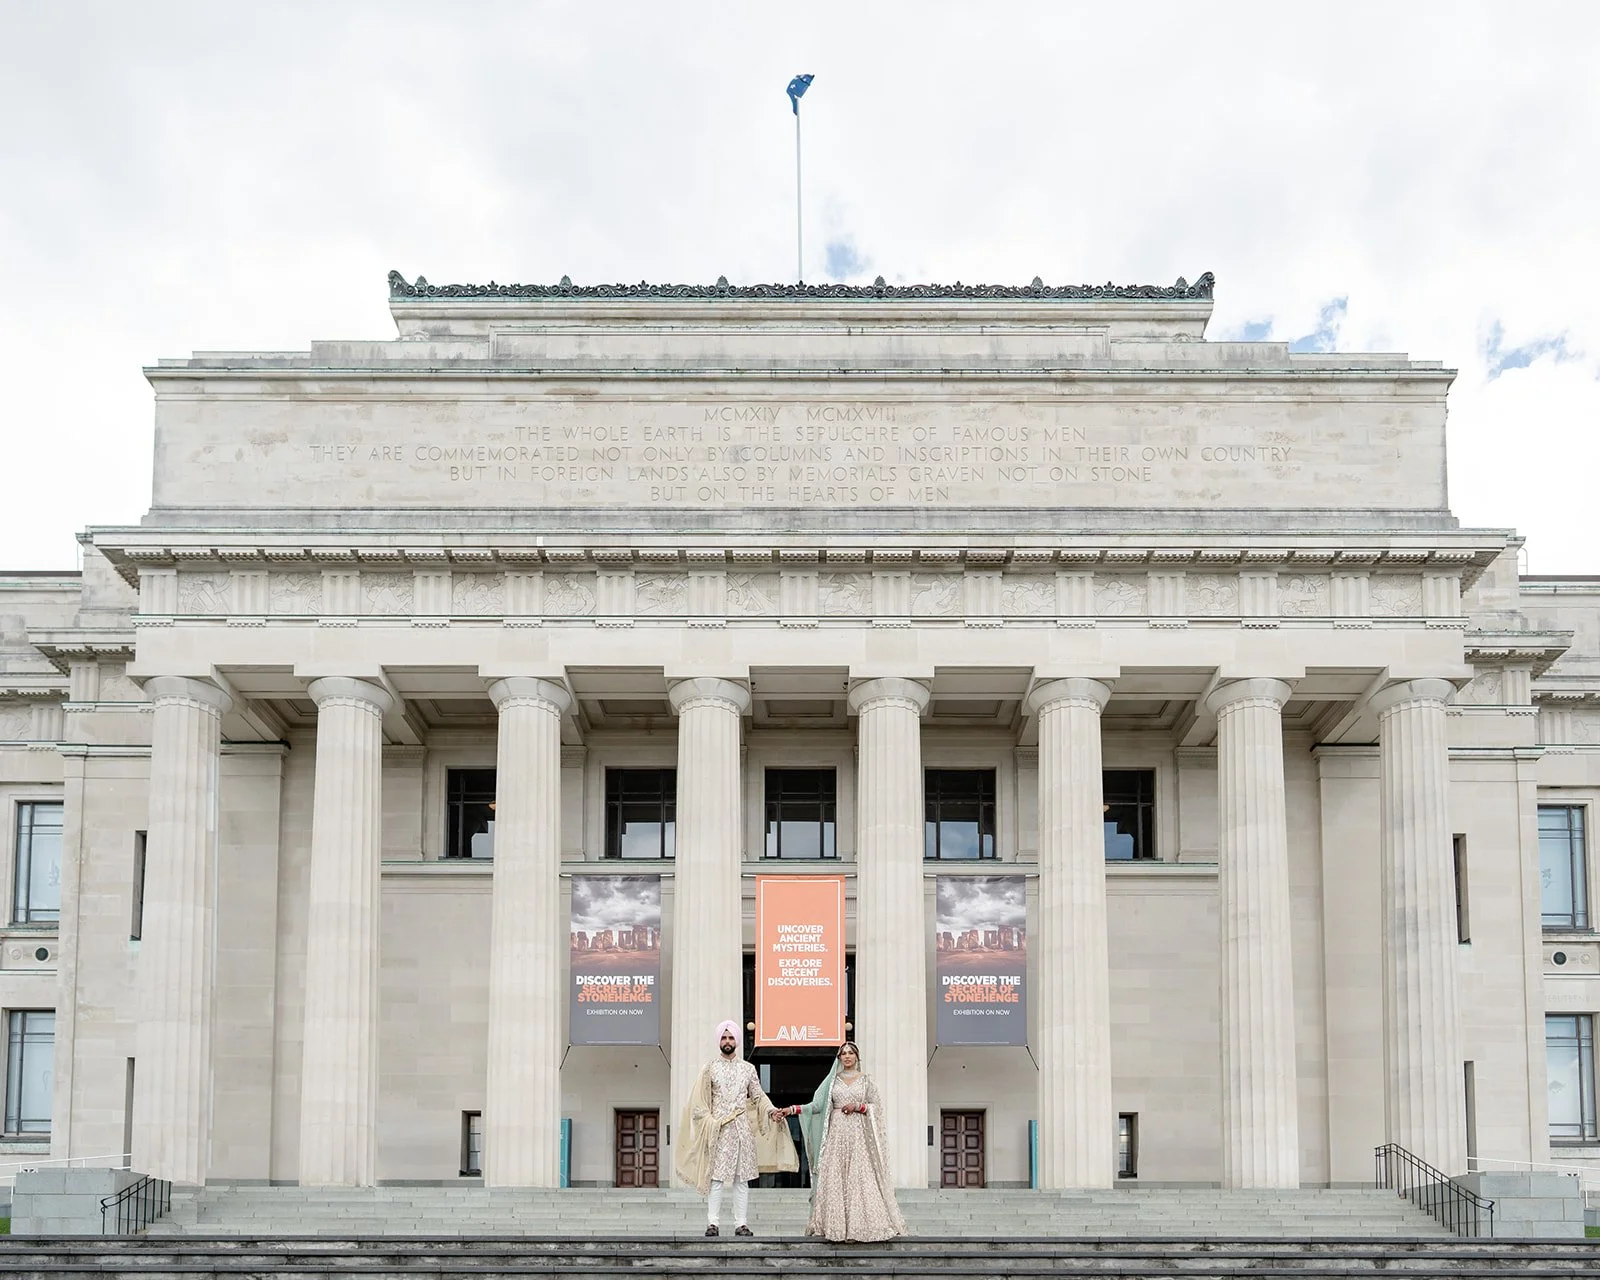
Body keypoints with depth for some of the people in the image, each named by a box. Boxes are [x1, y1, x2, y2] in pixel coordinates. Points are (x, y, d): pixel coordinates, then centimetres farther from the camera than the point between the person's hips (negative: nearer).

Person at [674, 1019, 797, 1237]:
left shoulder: (748, 1068, 11)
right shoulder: (710, 1068, 4)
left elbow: (758, 1096, 12)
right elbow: (699, 1100, 1)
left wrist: (771, 1111, -5)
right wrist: (709, 1121, -10)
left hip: (743, 1128, 3)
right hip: (718, 1130, -2)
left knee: (742, 1178, 2)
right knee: (716, 1177, -6)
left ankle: (741, 1223, 4)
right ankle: (713, 1222, -4)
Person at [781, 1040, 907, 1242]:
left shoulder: (865, 1079, 9)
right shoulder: (833, 1080, 11)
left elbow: (876, 1106, 6)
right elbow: (817, 1105, 6)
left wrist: (857, 1107, -9)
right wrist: (793, 1109, -5)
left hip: (858, 1134, -1)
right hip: (836, 1133, 1)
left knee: (860, 1177, -8)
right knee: (834, 1178, -6)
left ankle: (860, 1225, -5)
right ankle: (836, 1226, -5)